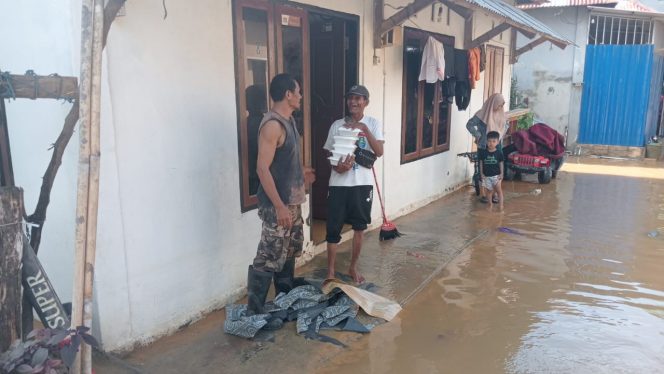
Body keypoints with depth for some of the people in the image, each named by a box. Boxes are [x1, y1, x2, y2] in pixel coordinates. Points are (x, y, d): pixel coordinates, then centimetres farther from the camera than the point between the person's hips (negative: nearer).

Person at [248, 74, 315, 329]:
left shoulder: (288, 120, 11)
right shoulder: (273, 124, -20)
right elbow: (263, 168, -24)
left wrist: (300, 173, 22)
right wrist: (279, 206, -25)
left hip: (292, 201, 10)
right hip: (277, 205, -10)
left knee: (290, 251, 20)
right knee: (269, 258, -4)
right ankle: (254, 313, 7)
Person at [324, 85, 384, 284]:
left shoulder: (373, 123, -1)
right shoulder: (337, 125, 3)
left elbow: (379, 152, -13)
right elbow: (329, 153, 7)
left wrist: (364, 128, -22)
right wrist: (337, 166, -14)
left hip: (363, 183, 0)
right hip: (338, 184, 0)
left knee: (359, 227, 12)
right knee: (333, 228, 1)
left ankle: (353, 267, 30)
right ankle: (330, 271, 15)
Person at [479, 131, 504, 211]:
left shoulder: (499, 152, -6)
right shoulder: (483, 152, -4)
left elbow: (501, 163, 0)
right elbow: (481, 163, 2)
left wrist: (501, 174, -5)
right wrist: (481, 173, -2)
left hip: (496, 175, -2)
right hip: (486, 175, 2)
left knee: (498, 189, -10)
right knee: (489, 191, 12)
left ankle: (501, 206, -5)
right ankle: (490, 204, 29)